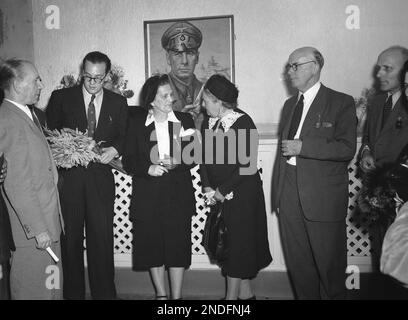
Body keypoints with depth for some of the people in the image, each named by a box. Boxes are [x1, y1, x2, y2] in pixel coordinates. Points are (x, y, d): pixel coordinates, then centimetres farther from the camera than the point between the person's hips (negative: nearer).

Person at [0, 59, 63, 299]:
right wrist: (38, 228, -21)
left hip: (48, 221, 9)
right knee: (35, 290, 6)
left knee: (53, 285, 19)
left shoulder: (28, 114, 13)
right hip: (30, 230, -9)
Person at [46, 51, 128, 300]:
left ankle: (105, 293, 18)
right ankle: (73, 293, 24)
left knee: (102, 239, 3)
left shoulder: (118, 102, 10)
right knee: (70, 239, 7)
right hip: (68, 177, 0)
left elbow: (123, 136, 10)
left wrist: (114, 149, -9)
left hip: (100, 178, 0)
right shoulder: (61, 97, 7)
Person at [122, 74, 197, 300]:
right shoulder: (136, 122, 2)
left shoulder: (184, 120, 3)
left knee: (178, 244, 3)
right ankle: (161, 294, 29)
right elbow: (128, 161, 3)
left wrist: (175, 162, -15)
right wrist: (148, 168, -15)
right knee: (152, 245, 9)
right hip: (147, 194, 0)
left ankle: (176, 296, 20)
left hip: (178, 194, 0)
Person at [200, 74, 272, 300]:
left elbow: (247, 165, -18)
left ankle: (232, 295, 15)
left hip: (242, 193, -7)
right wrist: (207, 186, -3)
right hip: (219, 195, 7)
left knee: (239, 241, 2)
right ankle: (245, 292, 28)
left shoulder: (244, 123, -15)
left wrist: (223, 190, -14)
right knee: (225, 241, 12)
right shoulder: (208, 123, 6)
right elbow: (204, 157, 8)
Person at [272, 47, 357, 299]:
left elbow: (347, 149, -13)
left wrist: (302, 147, -18)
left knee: (329, 265, 7)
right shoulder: (290, 104, 16)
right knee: (297, 264, 14)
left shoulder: (341, 103, -4)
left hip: (323, 199, -5)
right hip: (289, 196, 6)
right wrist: (277, 193, 13)